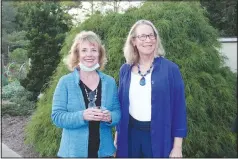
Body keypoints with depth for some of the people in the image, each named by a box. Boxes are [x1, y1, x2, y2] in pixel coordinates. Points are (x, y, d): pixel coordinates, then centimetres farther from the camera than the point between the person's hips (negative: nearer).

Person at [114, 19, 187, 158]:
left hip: (159, 135, -3)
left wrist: (177, 146, -8)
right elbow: (121, 104, 9)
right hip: (130, 134, 3)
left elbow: (179, 108, -7)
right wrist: (117, 135, 11)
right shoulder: (125, 70, 3)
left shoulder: (170, 69, -8)